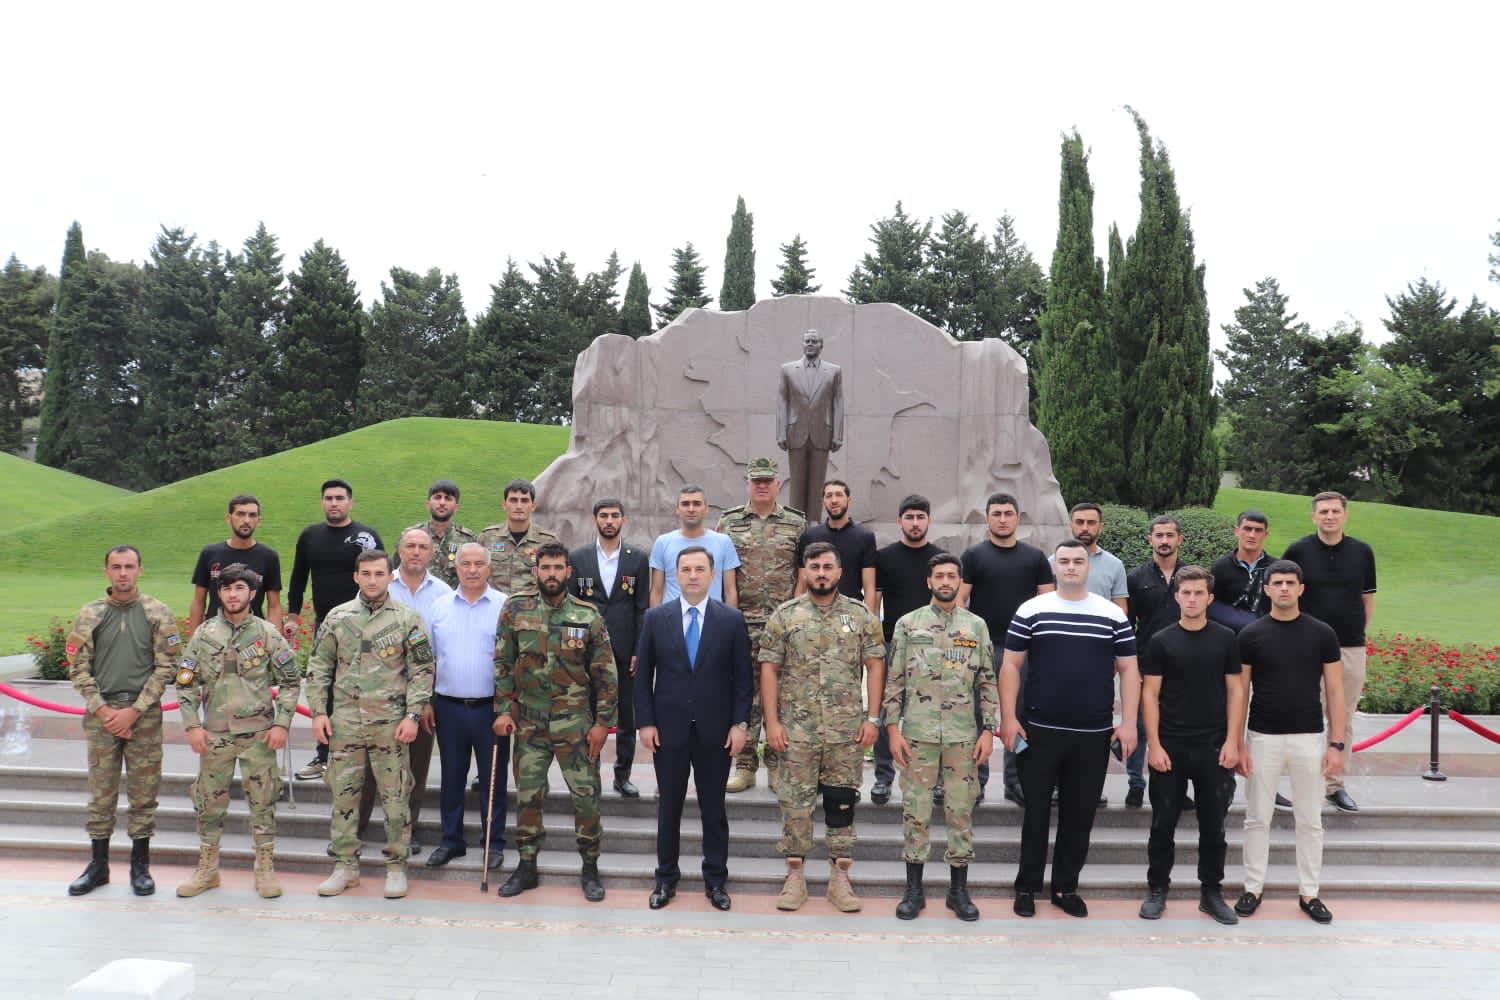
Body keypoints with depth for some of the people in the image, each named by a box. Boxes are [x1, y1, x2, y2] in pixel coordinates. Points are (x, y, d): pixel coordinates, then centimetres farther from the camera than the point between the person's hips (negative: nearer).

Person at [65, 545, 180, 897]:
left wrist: (134, 710, -11)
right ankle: (98, 865, 22)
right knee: (101, 791, 8)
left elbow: (166, 667, -4)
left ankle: (140, 865, 16)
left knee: (144, 791, 5)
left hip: (144, 714, -1)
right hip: (100, 714, 2)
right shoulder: (90, 614, 4)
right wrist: (104, 710, -8)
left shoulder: (158, 614, -1)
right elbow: (78, 668, 2)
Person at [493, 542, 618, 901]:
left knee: (586, 794, 4)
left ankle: (590, 868, 20)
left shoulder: (588, 616, -4)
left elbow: (605, 674, -2)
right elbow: (503, 664, 4)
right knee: (527, 795, 10)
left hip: (575, 723, -1)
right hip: (529, 723, 1)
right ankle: (527, 866, 27)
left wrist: (602, 722, -5)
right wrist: (502, 710, -3)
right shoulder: (514, 611, -1)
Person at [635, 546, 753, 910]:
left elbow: (742, 676, 0)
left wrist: (740, 723, -6)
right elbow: (643, 675, 2)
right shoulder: (656, 618, 0)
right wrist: (646, 722, -3)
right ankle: (666, 877, 24)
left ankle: (715, 879, 22)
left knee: (713, 807, 9)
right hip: (669, 728, 1)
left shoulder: (732, 619, -1)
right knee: (669, 806, 11)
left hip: (715, 730, 0)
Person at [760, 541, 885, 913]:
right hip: (796, 729, 0)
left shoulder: (861, 615, 3)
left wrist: (872, 718, -3)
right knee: (795, 803, 5)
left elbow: (874, 667, 3)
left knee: (842, 803, 8)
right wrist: (772, 721, -5)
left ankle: (840, 878, 19)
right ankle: (795, 877, 18)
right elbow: (769, 670, 0)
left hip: (847, 730, 1)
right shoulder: (784, 616, 1)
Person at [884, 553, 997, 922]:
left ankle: (959, 890, 19)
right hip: (918, 733, -1)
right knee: (915, 810, 4)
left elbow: (988, 683, 6)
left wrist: (988, 731, 0)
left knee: (962, 811, 7)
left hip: (964, 735, 1)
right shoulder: (908, 624, 1)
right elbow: (894, 681, 1)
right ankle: (914, 890, 16)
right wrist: (893, 729, -4)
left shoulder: (977, 625, 5)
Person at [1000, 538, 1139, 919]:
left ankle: (1066, 888, 24)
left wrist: (1128, 721, -1)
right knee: (1037, 811, 7)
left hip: (1094, 735, 2)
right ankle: (1027, 887, 19)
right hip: (1039, 731, -2)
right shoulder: (1031, 611, 1)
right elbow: (1011, 665, 1)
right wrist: (1008, 717, -6)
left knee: (1080, 815, 10)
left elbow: (1128, 669, 8)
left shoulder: (1113, 615, 6)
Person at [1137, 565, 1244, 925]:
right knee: (1163, 824, 6)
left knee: (1213, 824, 10)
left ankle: (1211, 892, 23)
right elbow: (1150, 694, -2)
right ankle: (1157, 890, 19)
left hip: (1214, 747, 1)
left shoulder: (1225, 639, 3)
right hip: (1169, 746, -1)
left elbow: (1235, 691, 5)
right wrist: (1153, 744, -8)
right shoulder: (1161, 641, -1)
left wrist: (1232, 741, -3)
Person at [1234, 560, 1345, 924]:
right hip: (1263, 738, 0)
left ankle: (1309, 893, 22)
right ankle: (1253, 888, 19)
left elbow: (1335, 691, 1)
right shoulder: (1251, 634, -3)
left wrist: (1336, 744, -5)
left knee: (1309, 820, 10)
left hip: (1309, 738, 1)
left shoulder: (1322, 634, -1)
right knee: (1257, 818, 7)